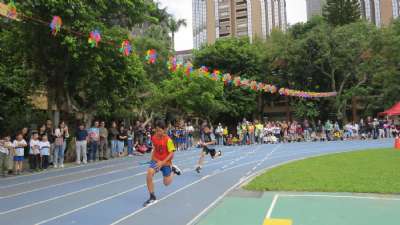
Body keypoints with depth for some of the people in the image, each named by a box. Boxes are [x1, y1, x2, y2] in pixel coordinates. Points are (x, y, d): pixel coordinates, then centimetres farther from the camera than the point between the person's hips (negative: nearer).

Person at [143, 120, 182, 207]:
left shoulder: (168, 140, -22)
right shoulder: (153, 138, -7)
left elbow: (171, 154, -22)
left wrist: (162, 162, -31)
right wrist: (152, 157, 7)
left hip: (166, 162, -3)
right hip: (156, 160, 3)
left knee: (167, 183, 6)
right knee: (149, 174, -24)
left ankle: (173, 169, 36)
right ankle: (152, 197, -10)